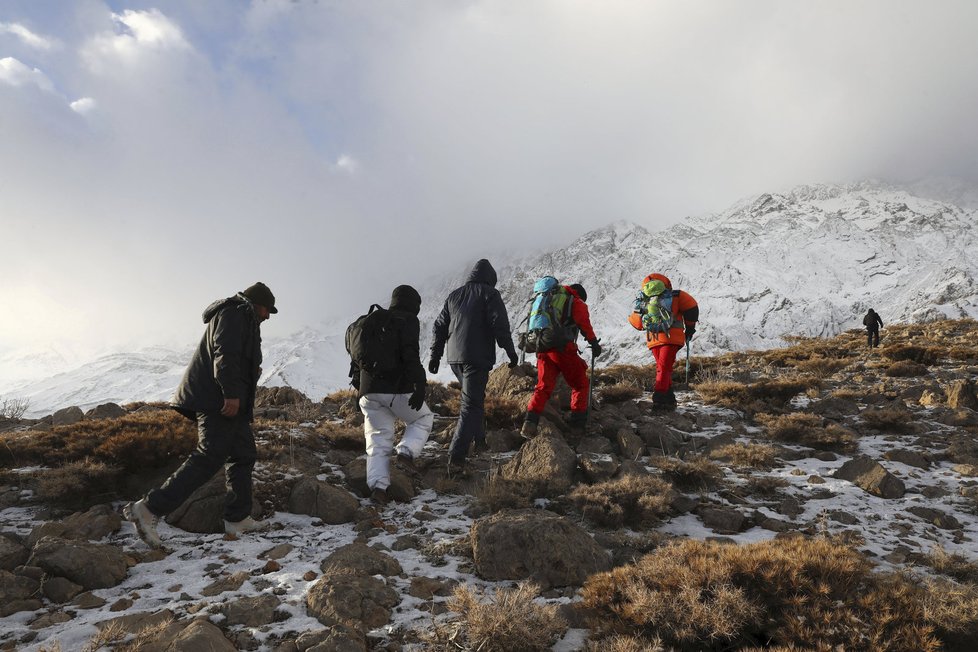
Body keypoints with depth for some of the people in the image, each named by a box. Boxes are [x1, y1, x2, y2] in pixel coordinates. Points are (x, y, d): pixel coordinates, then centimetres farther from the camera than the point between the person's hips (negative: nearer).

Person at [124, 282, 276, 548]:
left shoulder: (240, 317, 26)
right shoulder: (236, 313, -7)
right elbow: (225, 353, -22)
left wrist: (251, 371, 39)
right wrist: (232, 392, -28)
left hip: (229, 400, 11)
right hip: (219, 399, -11)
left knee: (244, 455, 12)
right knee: (210, 457, -16)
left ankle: (238, 518, 17)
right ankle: (149, 509, -17)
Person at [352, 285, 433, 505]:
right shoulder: (408, 321, -2)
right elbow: (410, 355, -17)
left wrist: (358, 382, 32)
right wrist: (420, 386, -21)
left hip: (369, 391, 6)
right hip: (398, 388, -5)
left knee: (378, 440, 9)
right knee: (423, 419, 19)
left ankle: (377, 485, -6)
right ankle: (407, 451, -4)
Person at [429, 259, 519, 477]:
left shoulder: (454, 295, 17)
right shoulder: (489, 294, -1)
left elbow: (439, 327, 17)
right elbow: (500, 325, -12)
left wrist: (435, 355, 21)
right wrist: (510, 352, -5)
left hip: (455, 357, 7)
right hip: (478, 358, -6)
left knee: (475, 397, 25)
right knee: (471, 405, -7)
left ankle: (479, 440, 32)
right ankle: (456, 457, -16)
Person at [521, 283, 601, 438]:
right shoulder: (577, 303, 8)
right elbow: (584, 324, -7)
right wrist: (594, 343, -5)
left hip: (543, 349, 5)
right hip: (563, 349, -5)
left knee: (543, 387, 7)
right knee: (580, 384, 11)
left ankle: (530, 422, -12)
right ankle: (577, 424, 7)